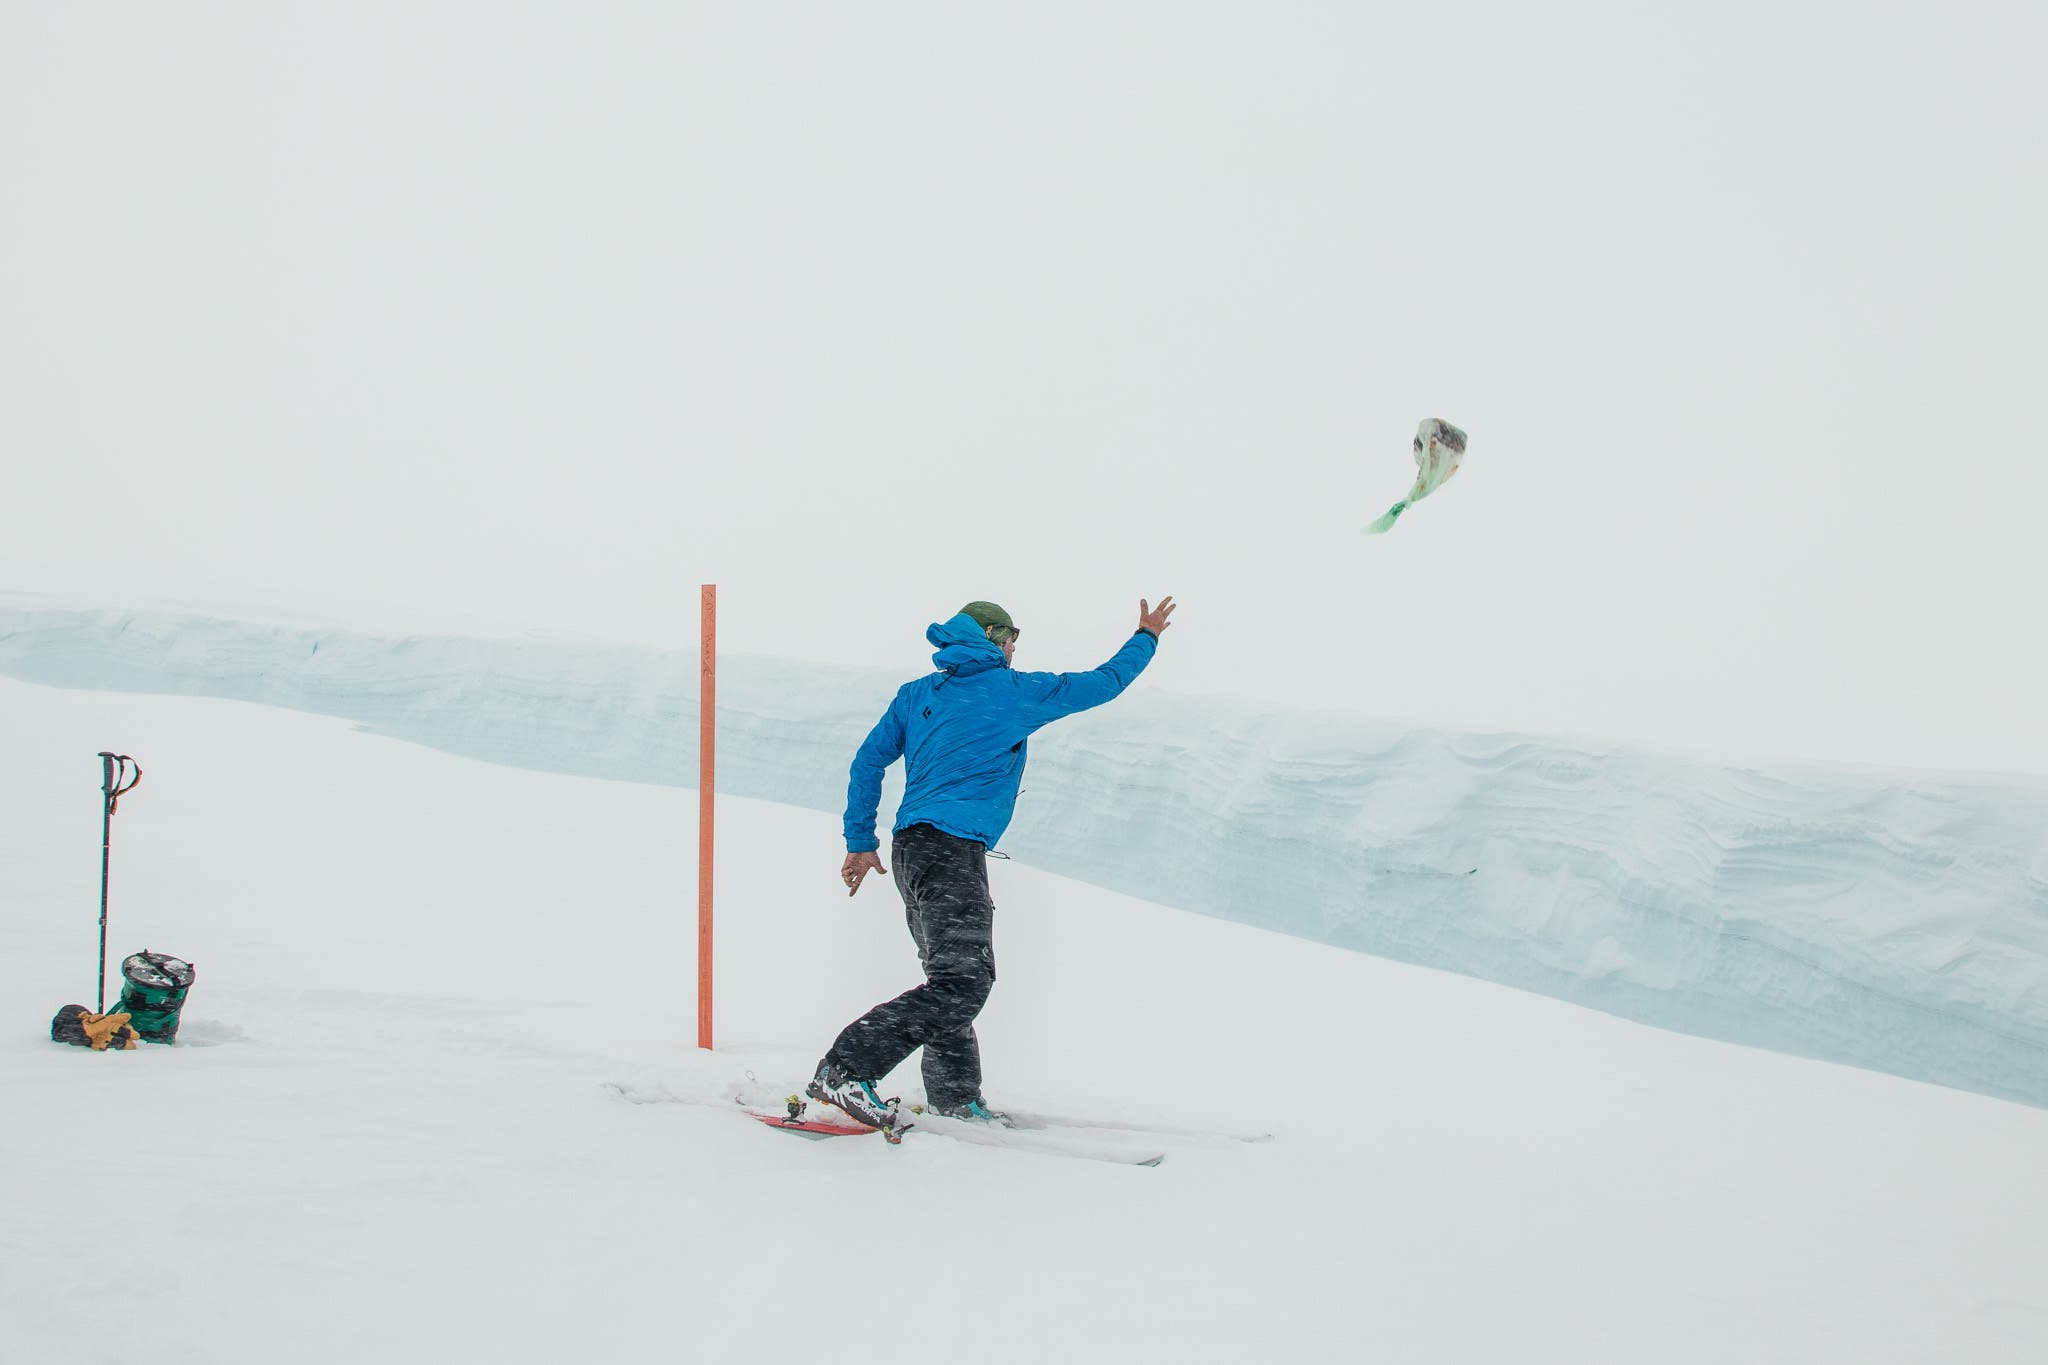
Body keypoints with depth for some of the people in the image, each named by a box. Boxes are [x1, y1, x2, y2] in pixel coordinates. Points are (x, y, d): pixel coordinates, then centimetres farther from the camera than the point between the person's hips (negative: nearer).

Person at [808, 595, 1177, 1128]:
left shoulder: (916, 694, 19)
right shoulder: (1014, 692, 3)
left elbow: (868, 762, 15)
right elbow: (1101, 684, 11)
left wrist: (860, 842, 18)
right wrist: (1146, 639, 27)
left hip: (913, 846, 9)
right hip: (953, 845, -9)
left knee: (955, 978, 16)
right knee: (962, 981, -16)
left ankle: (955, 1096, 18)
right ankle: (845, 1069, -23)